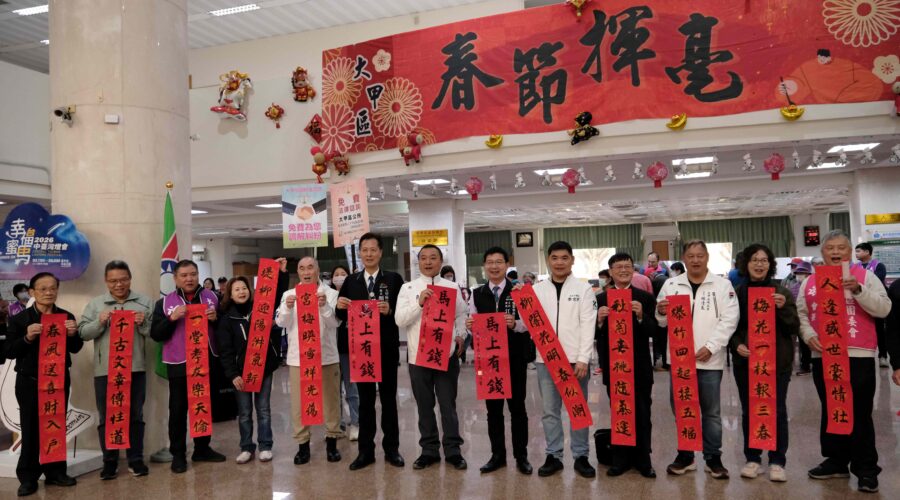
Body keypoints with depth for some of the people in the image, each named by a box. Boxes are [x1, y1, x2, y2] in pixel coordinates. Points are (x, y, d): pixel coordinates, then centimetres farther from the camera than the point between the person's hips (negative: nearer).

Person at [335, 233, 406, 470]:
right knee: (365, 400, 10)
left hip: (387, 348, -2)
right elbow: (342, 316, 5)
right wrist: (340, 306, -16)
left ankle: (391, 448, 19)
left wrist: (389, 311, -25)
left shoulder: (394, 279, 0)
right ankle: (366, 450, 18)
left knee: (389, 399, 8)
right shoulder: (351, 281, 7)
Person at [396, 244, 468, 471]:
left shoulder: (452, 287, 5)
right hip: (418, 354, 0)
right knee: (424, 404, 10)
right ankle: (429, 450, 22)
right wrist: (419, 303, -18)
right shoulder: (408, 288, 1)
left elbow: (462, 314, 13)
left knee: (448, 403, 6)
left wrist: (460, 336, -3)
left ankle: (453, 450, 16)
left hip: (446, 353, 0)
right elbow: (400, 321, -6)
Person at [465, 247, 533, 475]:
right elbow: (473, 325, 8)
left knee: (517, 406, 8)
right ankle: (497, 455, 24)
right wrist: (469, 326, -14)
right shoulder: (477, 294, 6)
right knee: (493, 407, 12)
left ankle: (521, 456, 20)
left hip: (515, 358, -3)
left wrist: (515, 324, -28)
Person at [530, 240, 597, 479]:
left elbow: (588, 326, -5)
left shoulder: (583, 288, 1)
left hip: (575, 359, -2)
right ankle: (553, 456, 19)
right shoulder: (537, 289, 7)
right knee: (550, 410, 9)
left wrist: (583, 359, -12)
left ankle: (581, 456, 19)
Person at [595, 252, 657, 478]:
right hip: (613, 366, 1)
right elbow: (595, 335, -1)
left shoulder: (645, 298, 0)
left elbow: (653, 331, -7)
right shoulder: (600, 299, 2)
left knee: (642, 415, 8)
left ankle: (643, 460, 20)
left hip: (639, 367, -1)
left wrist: (641, 316, -25)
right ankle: (620, 459, 22)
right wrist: (599, 320, -21)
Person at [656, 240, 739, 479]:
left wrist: (710, 346, -15)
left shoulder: (722, 285, 0)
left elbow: (729, 319, -6)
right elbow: (663, 322, 9)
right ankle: (685, 455, 23)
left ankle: (713, 458, 20)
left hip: (710, 359, -2)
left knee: (711, 411, 8)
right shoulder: (671, 284, 5)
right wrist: (661, 313, -15)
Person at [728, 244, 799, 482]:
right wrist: (736, 345, -12)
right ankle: (752, 458, 20)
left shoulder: (782, 292, 1)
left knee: (777, 411, 4)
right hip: (745, 362, 1)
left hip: (777, 361, -1)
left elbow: (794, 328, -2)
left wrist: (783, 309, -19)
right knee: (749, 411, 8)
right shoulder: (737, 293, 3)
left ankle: (777, 461, 16)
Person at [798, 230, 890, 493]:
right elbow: (801, 313, 10)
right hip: (823, 356, 4)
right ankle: (836, 461, 24)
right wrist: (809, 336, -6)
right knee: (830, 411, 12)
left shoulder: (865, 276, 1)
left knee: (859, 414, 0)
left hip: (858, 355, -4)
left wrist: (858, 289, -20)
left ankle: (866, 469, 9)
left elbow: (883, 309, -8)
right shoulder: (811, 281, 10)